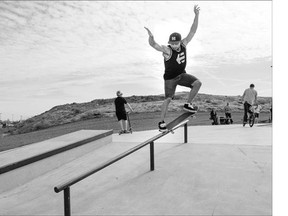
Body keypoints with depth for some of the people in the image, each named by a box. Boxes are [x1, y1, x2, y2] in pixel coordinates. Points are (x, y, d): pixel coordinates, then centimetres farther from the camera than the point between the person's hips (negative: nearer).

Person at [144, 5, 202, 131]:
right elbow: (153, 45, -39)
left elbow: (193, 31, -7)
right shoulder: (167, 50, -24)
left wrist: (196, 15, -16)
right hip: (170, 78, -5)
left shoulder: (183, 44, -7)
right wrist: (151, 37, -61)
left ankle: (188, 105, 5)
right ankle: (161, 122, 6)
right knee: (168, 99, -7)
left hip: (182, 75, 6)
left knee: (198, 83, -10)